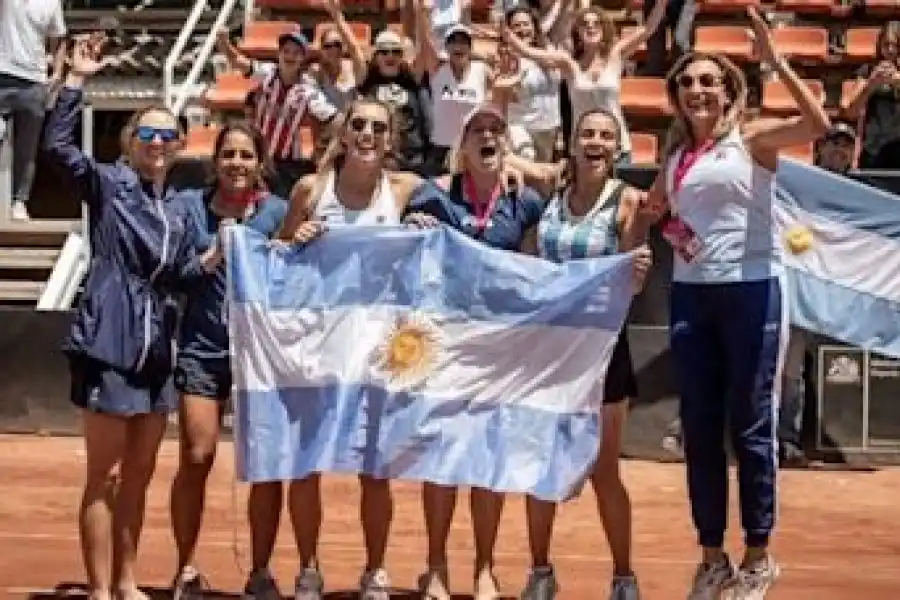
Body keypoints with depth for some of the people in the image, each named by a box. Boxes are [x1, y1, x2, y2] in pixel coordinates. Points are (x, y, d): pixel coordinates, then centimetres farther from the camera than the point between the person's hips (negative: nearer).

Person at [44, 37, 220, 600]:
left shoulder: (178, 207, 12)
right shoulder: (107, 184, -5)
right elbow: (57, 144, -20)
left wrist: (209, 261, -3)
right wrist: (77, 80, -22)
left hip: (156, 351, 7)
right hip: (110, 346, -7)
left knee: (139, 476, 14)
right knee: (105, 476, -3)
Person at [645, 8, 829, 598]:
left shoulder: (752, 138, -3)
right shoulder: (675, 155, 12)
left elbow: (818, 124, -20)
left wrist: (776, 60, -22)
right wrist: (658, 223, 4)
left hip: (751, 291, -5)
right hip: (690, 295, 5)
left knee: (751, 424, 2)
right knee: (700, 427, 8)